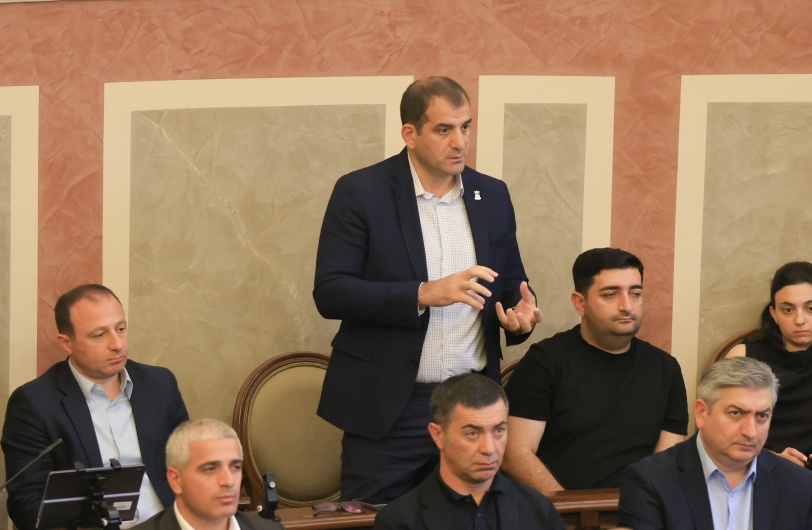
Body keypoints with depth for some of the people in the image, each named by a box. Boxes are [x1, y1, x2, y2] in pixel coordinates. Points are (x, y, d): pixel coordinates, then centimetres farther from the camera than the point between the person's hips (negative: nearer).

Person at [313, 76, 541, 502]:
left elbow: (512, 285, 18)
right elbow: (329, 292, -12)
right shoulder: (360, 193, -5)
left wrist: (520, 314, -6)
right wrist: (424, 294, -22)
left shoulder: (492, 196, 9)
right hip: (387, 409, -4)